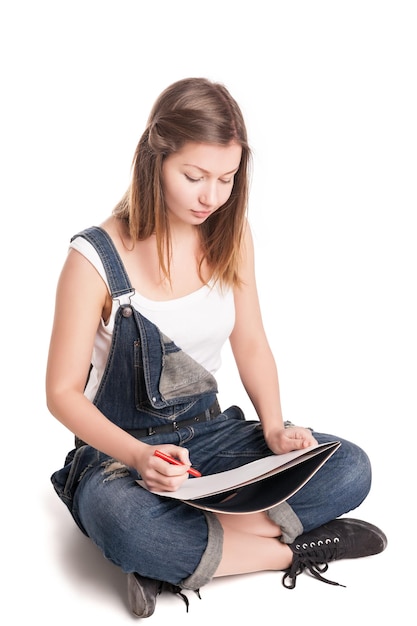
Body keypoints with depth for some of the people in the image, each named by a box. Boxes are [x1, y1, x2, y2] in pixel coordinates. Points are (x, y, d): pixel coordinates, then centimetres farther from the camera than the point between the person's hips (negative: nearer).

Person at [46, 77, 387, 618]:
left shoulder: (230, 235, -1)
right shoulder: (97, 259, -16)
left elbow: (251, 345, 7)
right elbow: (63, 392, -13)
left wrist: (275, 428, -10)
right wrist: (139, 457, -29)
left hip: (210, 432, 5)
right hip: (120, 450, -4)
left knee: (350, 470, -18)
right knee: (122, 520, -40)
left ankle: (176, 556, -20)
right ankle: (291, 549, -18)